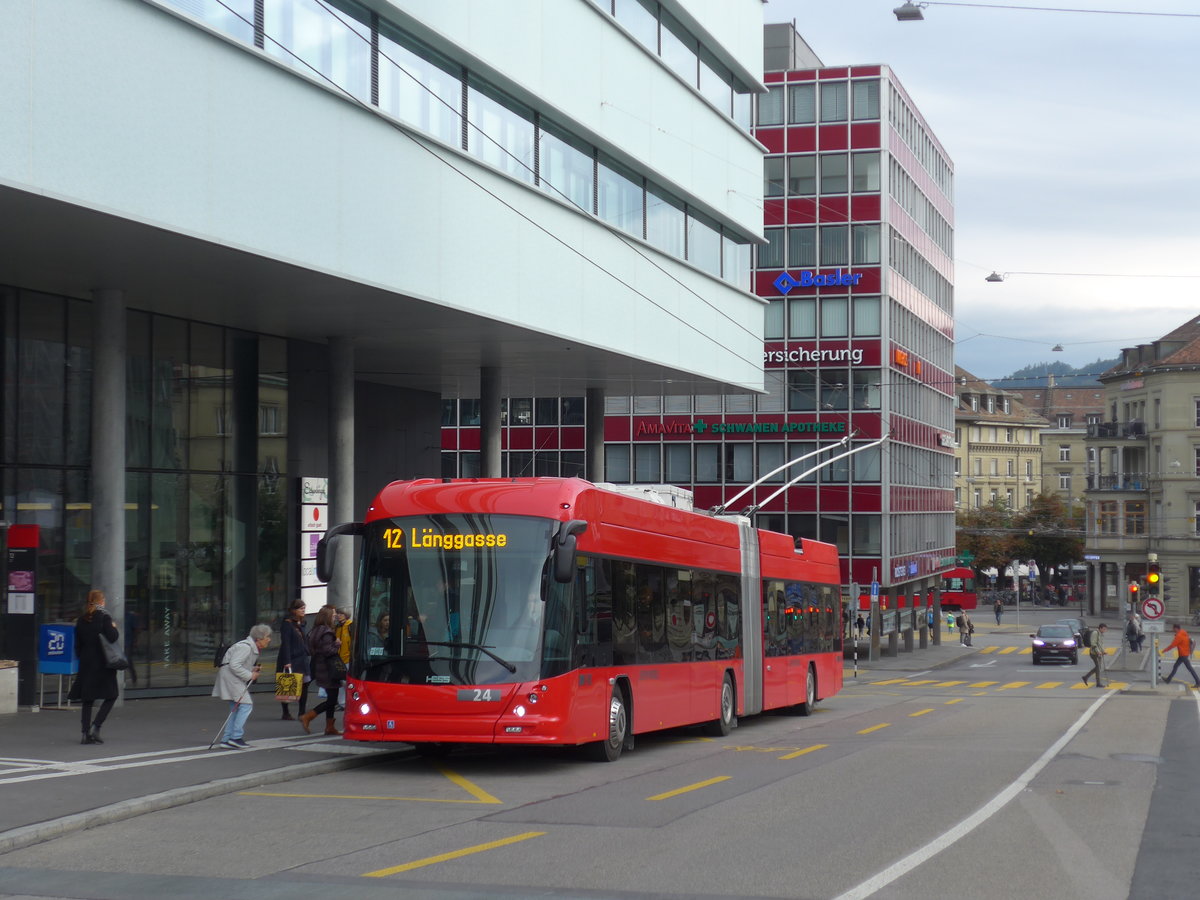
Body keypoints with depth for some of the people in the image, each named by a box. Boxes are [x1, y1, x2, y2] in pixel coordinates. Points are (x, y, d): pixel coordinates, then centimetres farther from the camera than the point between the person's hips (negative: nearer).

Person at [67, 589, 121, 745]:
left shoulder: (81, 620, 9)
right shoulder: (104, 617, -9)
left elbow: (77, 644, 12)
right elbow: (112, 638, -18)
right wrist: (114, 628, 1)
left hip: (86, 663, 6)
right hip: (103, 663, -6)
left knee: (86, 699, 8)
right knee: (110, 696, 3)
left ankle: (86, 732, 4)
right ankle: (95, 727, -10)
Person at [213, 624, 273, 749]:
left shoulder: (254, 648, 14)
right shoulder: (245, 647, -19)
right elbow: (234, 665, -25)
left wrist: (253, 669, 6)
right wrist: (250, 675, -19)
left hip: (235, 678, 11)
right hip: (229, 676, -11)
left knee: (236, 709, 10)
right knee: (246, 705, -15)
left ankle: (226, 740, 12)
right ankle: (235, 737, -15)